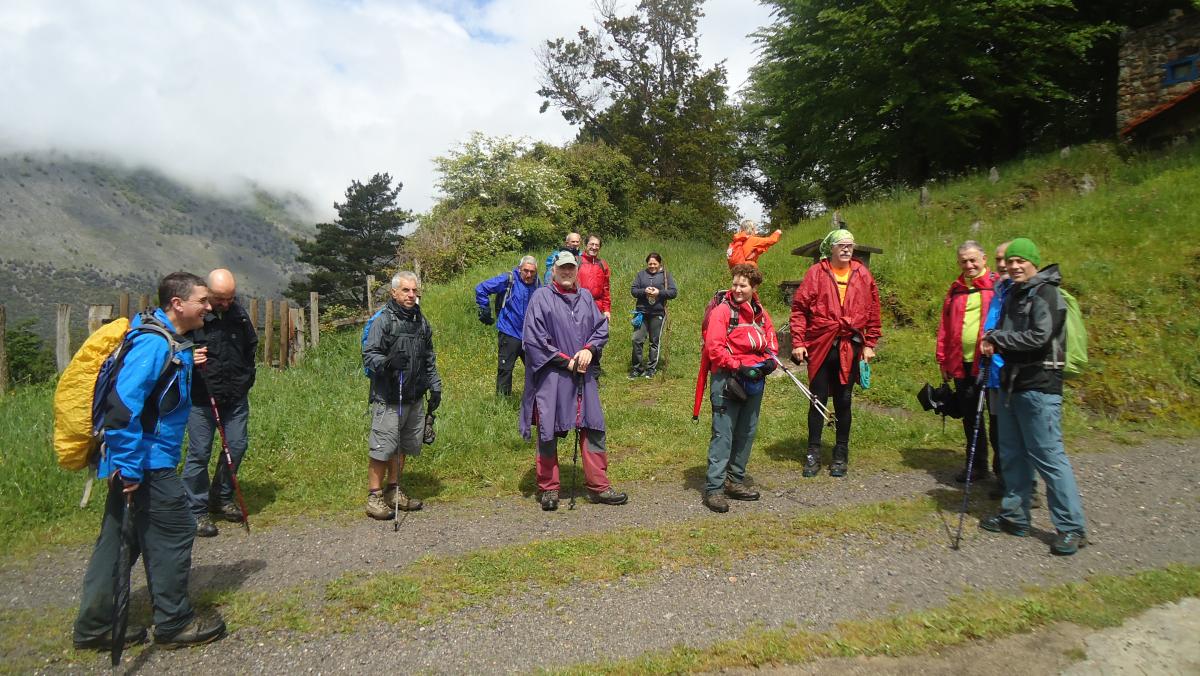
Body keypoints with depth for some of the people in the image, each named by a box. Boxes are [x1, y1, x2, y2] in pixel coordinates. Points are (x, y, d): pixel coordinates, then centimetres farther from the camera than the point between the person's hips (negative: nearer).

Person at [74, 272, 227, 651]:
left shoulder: (172, 342, 11)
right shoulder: (154, 343, -20)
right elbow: (122, 404, -26)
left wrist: (188, 365, 9)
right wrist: (128, 466, -24)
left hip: (137, 460, 10)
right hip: (146, 462, -10)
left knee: (119, 538, 16)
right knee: (174, 532, 0)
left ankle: (95, 627, 27)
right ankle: (174, 624, 13)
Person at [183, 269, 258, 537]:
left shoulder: (239, 313, 3)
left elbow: (251, 347, 17)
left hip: (236, 396, 5)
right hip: (201, 397, -5)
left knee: (237, 445, 9)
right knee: (199, 452, 1)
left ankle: (221, 499, 28)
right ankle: (197, 511, 14)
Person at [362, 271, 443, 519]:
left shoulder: (421, 321, 12)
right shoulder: (383, 321, -8)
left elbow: (429, 358, 22)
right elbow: (368, 356, -12)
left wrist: (435, 386, 18)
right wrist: (388, 362, -31)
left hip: (415, 398, 7)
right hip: (388, 399, -6)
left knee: (403, 447, 14)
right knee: (382, 448, -4)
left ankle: (393, 491, 27)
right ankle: (374, 497, 7)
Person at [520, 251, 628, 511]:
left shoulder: (585, 297, 11)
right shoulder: (541, 297, -5)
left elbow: (601, 327, 13)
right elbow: (533, 338, -10)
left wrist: (589, 349, -8)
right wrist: (566, 361, -11)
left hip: (583, 375, 5)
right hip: (551, 376, -5)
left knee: (593, 428, 6)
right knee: (548, 431, 3)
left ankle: (598, 486, 16)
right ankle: (548, 489, 17)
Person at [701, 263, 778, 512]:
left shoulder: (760, 313, 12)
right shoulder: (722, 310, -8)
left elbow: (771, 339, 19)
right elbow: (714, 347, -15)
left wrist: (770, 359, -1)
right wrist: (738, 367, -18)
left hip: (754, 380, 7)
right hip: (727, 379, -7)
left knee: (747, 432, 13)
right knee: (723, 434, -7)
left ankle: (735, 480, 26)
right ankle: (714, 488, -3)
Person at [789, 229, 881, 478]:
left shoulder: (862, 274, 5)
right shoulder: (816, 273, -1)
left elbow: (873, 311, 8)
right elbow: (799, 307, -2)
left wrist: (870, 344, 4)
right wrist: (798, 342, -8)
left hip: (850, 347, 2)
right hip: (820, 346, -1)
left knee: (843, 401, 9)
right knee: (818, 399, 5)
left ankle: (841, 454, 20)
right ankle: (813, 454, 15)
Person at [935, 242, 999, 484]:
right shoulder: (955, 289, 13)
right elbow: (945, 326, 12)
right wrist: (943, 360, 9)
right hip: (961, 364, 5)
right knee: (970, 416, 12)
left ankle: (1003, 469, 19)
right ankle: (977, 465, 24)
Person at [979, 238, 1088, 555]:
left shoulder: (1046, 293, -10)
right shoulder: (1014, 294, 16)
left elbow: (1039, 336, -21)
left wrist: (998, 338, -10)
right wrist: (994, 342, 1)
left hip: (1039, 386, -9)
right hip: (1012, 383, 9)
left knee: (1048, 455, -7)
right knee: (1012, 454, 13)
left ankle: (1072, 527, 1)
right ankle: (1014, 515, 24)